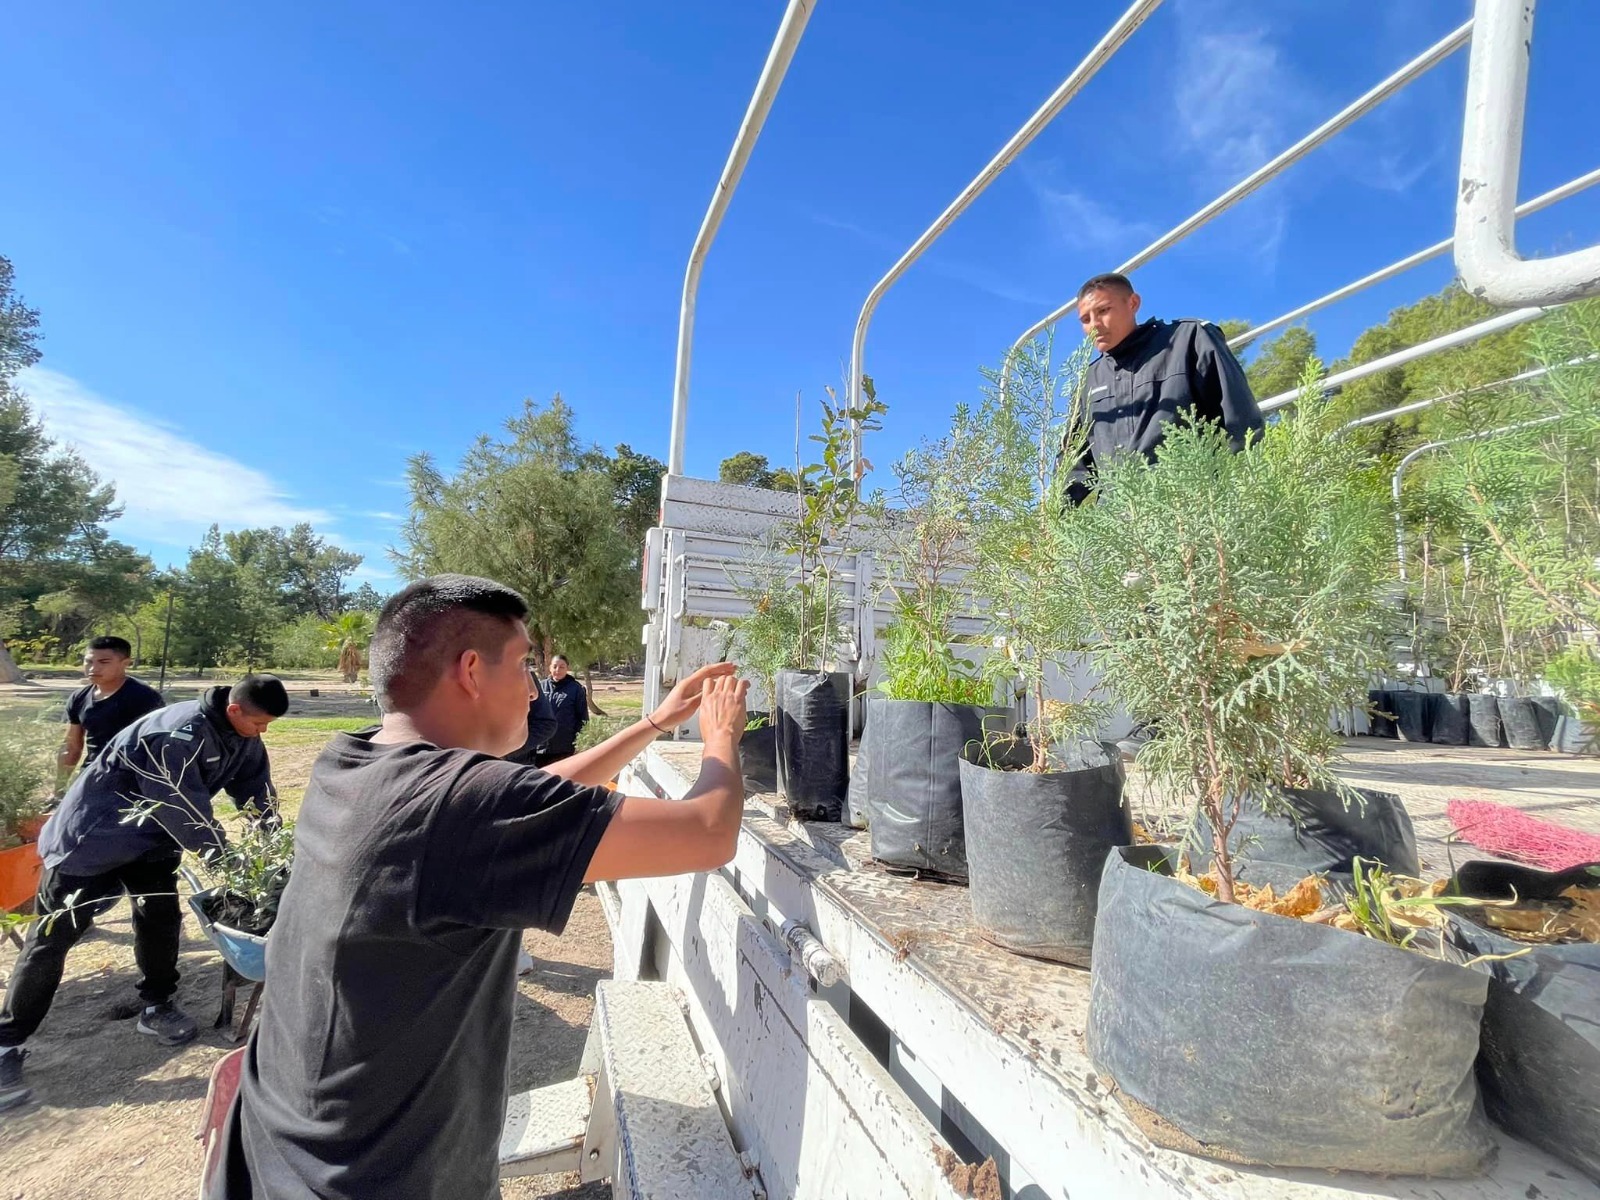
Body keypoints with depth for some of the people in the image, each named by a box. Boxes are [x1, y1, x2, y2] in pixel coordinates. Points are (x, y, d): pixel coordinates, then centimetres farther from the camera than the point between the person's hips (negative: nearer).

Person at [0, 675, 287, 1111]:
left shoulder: (243, 740, -9)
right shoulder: (181, 731, -35)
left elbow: (258, 795, -2)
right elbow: (185, 807, -31)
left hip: (151, 834, 7)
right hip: (93, 832, -7)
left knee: (161, 919, 7)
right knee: (56, 932, 1)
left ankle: (157, 1006, 24)